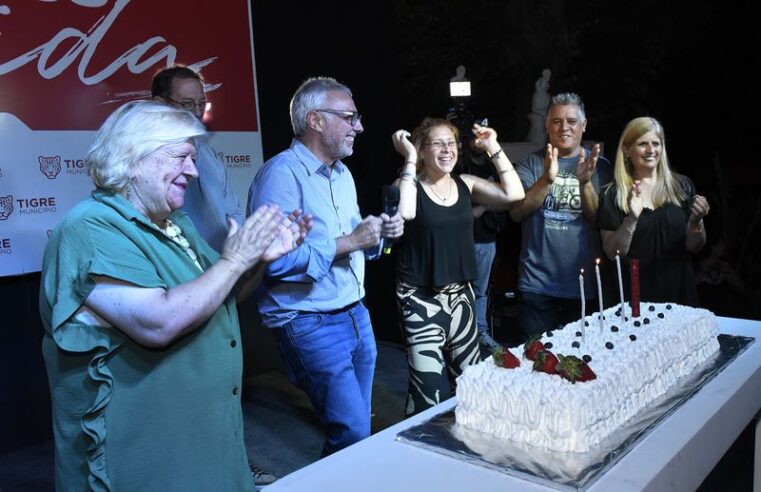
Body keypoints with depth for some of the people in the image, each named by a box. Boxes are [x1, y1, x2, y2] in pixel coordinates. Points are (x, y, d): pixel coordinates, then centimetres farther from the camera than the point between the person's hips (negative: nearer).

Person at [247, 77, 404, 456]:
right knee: (352, 432, -6)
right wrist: (348, 242, -22)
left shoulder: (342, 174, 14)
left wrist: (380, 232, 2)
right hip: (312, 322, -8)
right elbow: (275, 259, -27)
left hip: (356, 313, 9)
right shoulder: (281, 174, -16)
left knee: (357, 424, 16)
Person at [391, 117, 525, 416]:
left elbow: (513, 194, -6)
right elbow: (404, 213, -30)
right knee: (426, 386, -8)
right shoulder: (410, 185, -7)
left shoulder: (466, 184, 6)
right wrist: (410, 160, -21)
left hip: (460, 292, 5)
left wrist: (493, 149, -5)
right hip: (420, 297, -5)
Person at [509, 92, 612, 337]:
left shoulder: (599, 165, 3)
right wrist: (546, 179, -25)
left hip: (585, 282, 1)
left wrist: (585, 182, -23)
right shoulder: (530, 163, 2)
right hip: (537, 283, 0)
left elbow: (599, 218, -6)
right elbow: (517, 212, -10)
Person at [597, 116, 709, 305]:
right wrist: (632, 219, -21)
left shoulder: (682, 185, 1)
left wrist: (696, 222, -14)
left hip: (678, 290, 2)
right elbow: (612, 253, -8)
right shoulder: (614, 194, -4)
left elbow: (694, 246, 5)